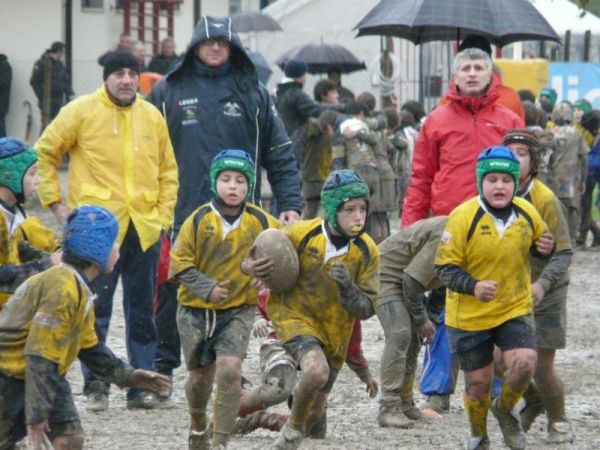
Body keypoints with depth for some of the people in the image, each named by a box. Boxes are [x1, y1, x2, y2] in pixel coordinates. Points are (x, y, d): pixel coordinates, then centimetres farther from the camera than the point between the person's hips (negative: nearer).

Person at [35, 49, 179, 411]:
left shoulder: (152, 117, 10)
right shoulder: (81, 111, -2)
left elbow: (168, 171, 17)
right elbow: (45, 154, 3)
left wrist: (164, 215, 7)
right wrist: (55, 202, -2)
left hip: (145, 228, 4)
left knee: (143, 311, 7)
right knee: (96, 310, -1)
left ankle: (143, 385, 13)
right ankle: (96, 385, 6)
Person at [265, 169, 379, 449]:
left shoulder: (367, 252, -11)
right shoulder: (300, 234, -16)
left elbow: (366, 309, -8)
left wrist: (348, 288, -28)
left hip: (333, 331, 4)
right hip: (295, 316, -4)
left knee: (314, 411, 12)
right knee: (317, 370, -34)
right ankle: (295, 426, -7)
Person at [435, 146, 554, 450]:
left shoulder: (527, 213, -4)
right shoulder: (463, 217, -17)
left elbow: (538, 241, 16)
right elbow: (445, 267, -14)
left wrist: (545, 248, -9)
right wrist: (473, 286, -32)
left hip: (515, 309, 2)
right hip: (470, 315, -2)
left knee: (524, 365, -19)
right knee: (478, 382, 7)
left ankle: (505, 409, 14)